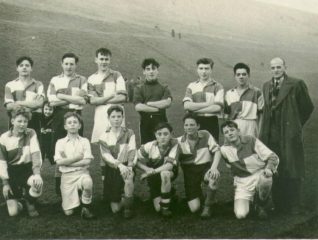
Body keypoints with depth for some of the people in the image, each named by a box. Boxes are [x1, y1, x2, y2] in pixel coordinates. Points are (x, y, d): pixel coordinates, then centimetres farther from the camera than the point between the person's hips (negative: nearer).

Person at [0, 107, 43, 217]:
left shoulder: (31, 133, -6)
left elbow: (36, 154, -15)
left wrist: (37, 174, -30)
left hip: (28, 169, 0)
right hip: (12, 172, 0)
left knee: (38, 183, -36)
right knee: (13, 212, -10)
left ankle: (30, 203, 0)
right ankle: (18, 195, 28)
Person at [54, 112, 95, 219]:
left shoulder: (84, 141, 5)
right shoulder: (60, 142, 5)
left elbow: (87, 161, -8)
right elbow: (59, 162, -8)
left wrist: (67, 162, -7)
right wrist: (77, 157, -7)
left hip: (82, 173, 0)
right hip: (67, 175, 1)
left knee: (88, 183, -38)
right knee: (68, 212, -5)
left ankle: (86, 207, -11)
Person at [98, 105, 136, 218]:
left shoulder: (129, 133, 2)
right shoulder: (104, 137, 2)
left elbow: (132, 151, -8)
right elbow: (106, 155, -12)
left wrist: (130, 166, -27)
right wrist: (119, 164, -29)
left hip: (126, 167, 0)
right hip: (111, 169, 1)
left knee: (128, 177, -38)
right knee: (115, 209, -3)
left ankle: (128, 207, -15)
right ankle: (122, 200, 33)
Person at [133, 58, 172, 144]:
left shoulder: (164, 88, 11)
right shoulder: (139, 88, 8)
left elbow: (167, 102, -8)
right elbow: (138, 107, -7)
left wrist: (148, 103, -6)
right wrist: (158, 108, -7)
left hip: (161, 122, 0)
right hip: (145, 123, 0)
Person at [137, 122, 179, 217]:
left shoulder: (174, 144, -21)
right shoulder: (150, 146, -17)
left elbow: (170, 165, -28)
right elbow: (136, 160, -7)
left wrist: (152, 172, -31)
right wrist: (146, 169, -23)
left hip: (170, 174, -2)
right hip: (154, 178, 2)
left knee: (165, 174, -39)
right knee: (158, 209, -6)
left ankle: (166, 206, -19)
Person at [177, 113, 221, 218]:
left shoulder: (205, 135, -4)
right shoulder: (179, 141, -2)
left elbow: (217, 151, -8)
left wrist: (214, 167, -24)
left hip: (205, 167, 0)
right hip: (190, 171, 0)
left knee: (213, 176, -39)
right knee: (194, 208, -11)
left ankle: (207, 206, -13)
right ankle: (197, 193, 28)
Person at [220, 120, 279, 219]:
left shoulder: (251, 140, -7)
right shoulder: (224, 150, -3)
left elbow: (273, 157, -8)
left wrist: (269, 168, -27)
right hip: (243, 184, 0)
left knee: (265, 179, -38)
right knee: (240, 215, -21)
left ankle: (261, 205, -5)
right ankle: (248, 200, 17)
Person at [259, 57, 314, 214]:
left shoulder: (296, 84, -4)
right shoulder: (266, 86, 13)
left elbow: (307, 107, 2)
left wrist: (296, 125, 7)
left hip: (290, 135, -5)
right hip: (270, 135, 5)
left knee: (291, 171, 2)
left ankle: (293, 206, 13)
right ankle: (278, 205, 21)